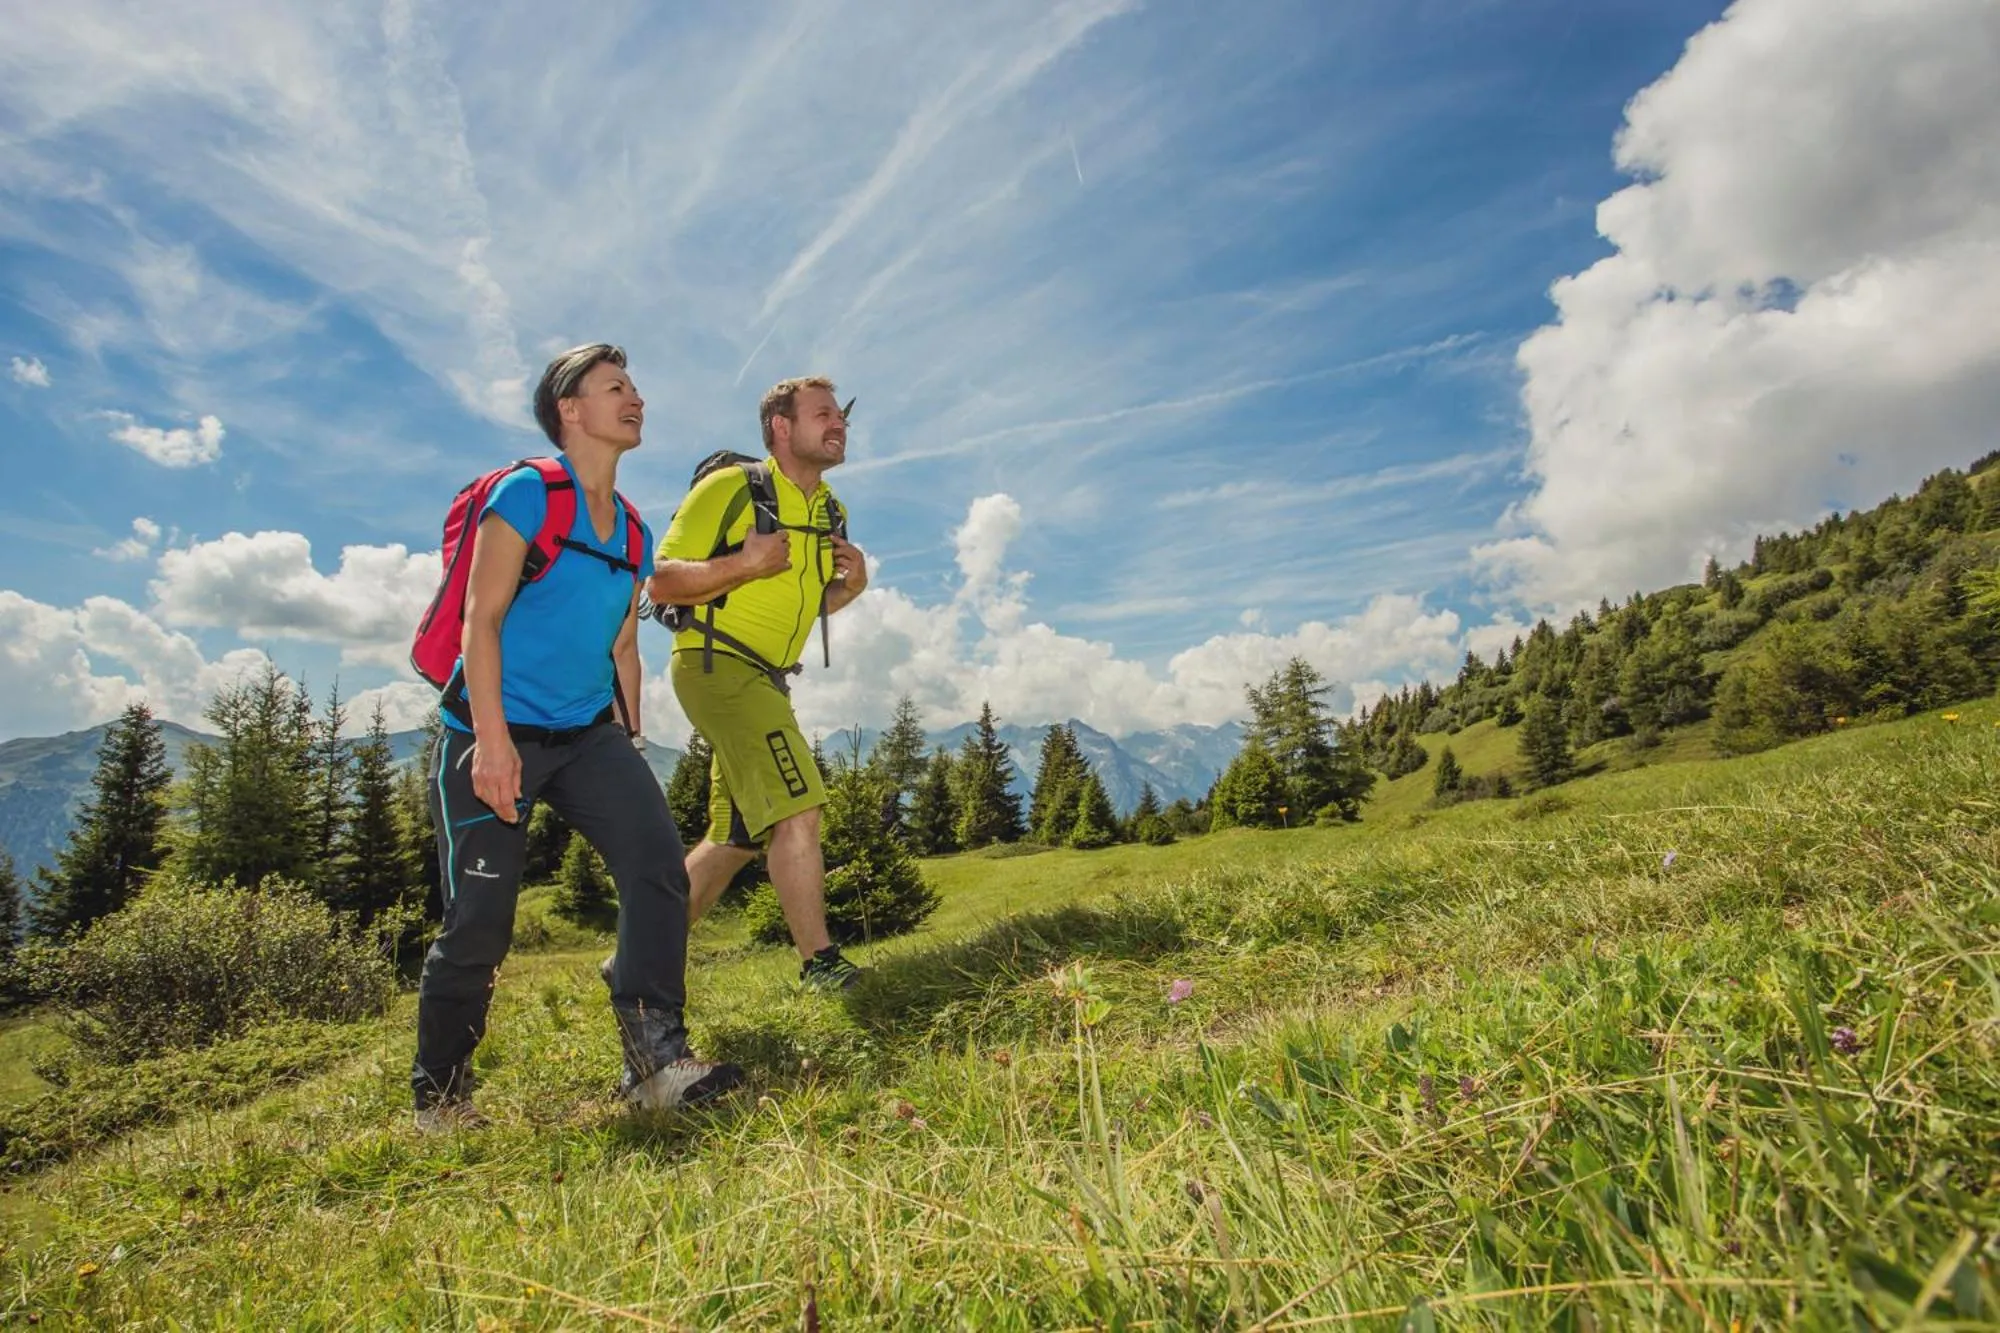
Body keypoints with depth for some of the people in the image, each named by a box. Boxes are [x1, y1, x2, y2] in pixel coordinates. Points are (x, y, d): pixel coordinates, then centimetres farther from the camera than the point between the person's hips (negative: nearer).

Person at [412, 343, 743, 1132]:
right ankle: (438, 1097, 22)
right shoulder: (527, 494, -6)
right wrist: (493, 739, -20)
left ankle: (656, 1060, -10)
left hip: (588, 734, 6)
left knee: (658, 864, -14)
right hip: (497, 734, -6)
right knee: (478, 924, 0)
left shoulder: (633, 532, 13)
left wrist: (630, 743, 15)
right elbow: (481, 620, -12)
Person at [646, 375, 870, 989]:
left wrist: (852, 583, 3)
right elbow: (661, 583, -13)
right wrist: (745, 563, -25)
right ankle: (820, 963, -8)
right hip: (716, 664, -9)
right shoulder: (729, 488, -10)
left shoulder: (829, 511, 13)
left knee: (738, 838, 12)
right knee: (797, 808, -18)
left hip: (766, 680, 9)